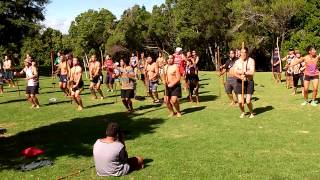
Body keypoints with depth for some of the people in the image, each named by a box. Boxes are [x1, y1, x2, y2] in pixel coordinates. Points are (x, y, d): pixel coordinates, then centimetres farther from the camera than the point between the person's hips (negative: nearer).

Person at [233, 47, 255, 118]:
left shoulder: (251, 61, -4)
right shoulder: (237, 62, 3)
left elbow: (252, 72, -14)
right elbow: (235, 73, -6)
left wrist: (242, 72, -16)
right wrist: (240, 77, -24)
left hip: (249, 82, -2)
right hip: (240, 82, 2)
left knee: (248, 101, -6)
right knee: (240, 101, -1)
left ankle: (251, 113, 22)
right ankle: (242, 112, 28)